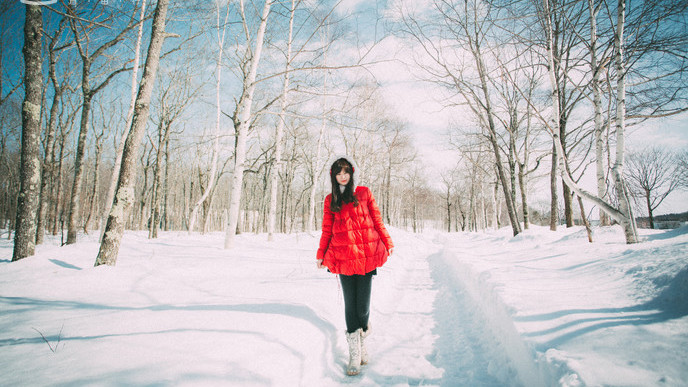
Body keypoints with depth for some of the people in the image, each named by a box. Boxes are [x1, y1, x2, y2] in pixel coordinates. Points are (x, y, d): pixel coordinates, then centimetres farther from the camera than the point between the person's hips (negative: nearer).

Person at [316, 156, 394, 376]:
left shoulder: (364, 193, 10)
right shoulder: (330, 200, 13)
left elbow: (377, 220, 12)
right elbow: (327, 229, 13)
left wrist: (388, 243, 8)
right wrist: (321, 254, 9)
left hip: (366, 255, -1)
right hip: (343, 256, 1)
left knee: (362, 306, -2)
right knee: (350, 305, 0)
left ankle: (362, 336, 28)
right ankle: (355, 353, 11)